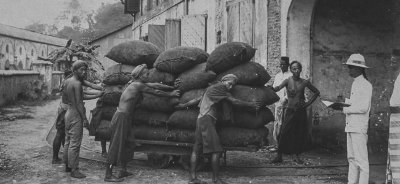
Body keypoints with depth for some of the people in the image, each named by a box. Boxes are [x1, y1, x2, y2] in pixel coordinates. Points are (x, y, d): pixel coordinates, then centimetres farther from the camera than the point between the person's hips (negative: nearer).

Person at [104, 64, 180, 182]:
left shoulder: (137, 84, 15)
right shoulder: (138, 85, -13)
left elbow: (155, 85, 19)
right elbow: (156, 92, -5)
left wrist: (173, 88, 23)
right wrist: (171, 94, 8)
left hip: (125, 117, 10)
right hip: (121, 118, -10)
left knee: (128, 144, 14)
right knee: (116, 146, -7)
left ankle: (123, 171, 23)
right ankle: (108, 175, -4)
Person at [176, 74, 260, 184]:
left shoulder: (211, 88, 26)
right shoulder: (219, 87, -3)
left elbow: (197, 100, 31)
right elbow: (234, 101, -5)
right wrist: (251, 105, 2)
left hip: (200, 120, 11)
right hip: (207, 118, -11)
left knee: (196, 149, 5)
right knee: (216, 150, -13)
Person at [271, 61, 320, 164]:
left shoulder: (304, 82, 2)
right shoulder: (288, 81, -3)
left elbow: (316, 92, 14)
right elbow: (278, 88, -21)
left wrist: (308, 103, 4)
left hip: (301, 111, 2)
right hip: (290, 110, -2)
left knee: (300, 134, 5)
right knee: (284, 133, -7)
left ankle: (297, 156, 16)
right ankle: (279, 156, 1)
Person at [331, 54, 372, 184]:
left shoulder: (365, 85, -13)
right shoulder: (355, 83, 16)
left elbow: (363, 107, -20)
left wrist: (343, 109, -18)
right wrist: (344, 101, 14)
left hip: (359, 127, -10)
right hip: (351, 125, 10)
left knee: (361, 159, -5)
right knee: (351, 157, 16)